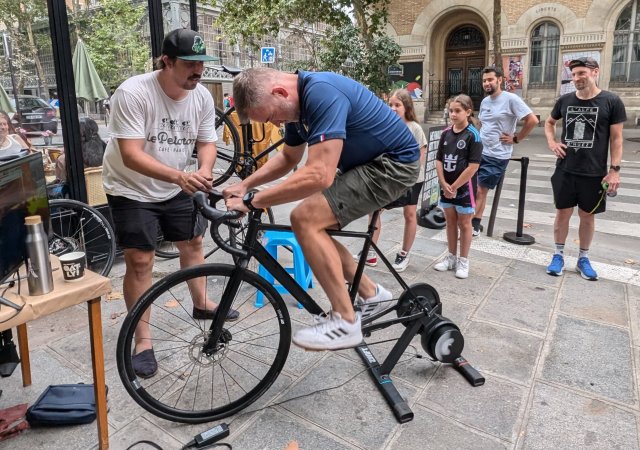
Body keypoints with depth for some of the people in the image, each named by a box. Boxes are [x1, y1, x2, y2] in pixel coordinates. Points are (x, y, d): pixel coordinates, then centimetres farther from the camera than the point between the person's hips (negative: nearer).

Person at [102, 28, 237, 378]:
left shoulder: (202, 97, -9)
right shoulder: (133, 93, -26)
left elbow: (206, 142, -3)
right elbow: (131, 155, -32)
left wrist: (204, 171, -26)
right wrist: (180, 176, -46)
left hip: (175, 190, 6)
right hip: (131, 190, -6)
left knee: (193, 243, 15)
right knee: (140, 261, -7)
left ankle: (201, 304, 38)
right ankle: (142, 340, 6)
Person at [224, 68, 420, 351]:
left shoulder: (321, 93, -27)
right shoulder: (298, 100, 5)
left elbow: (318, 175, -35)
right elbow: (288, 158, 18)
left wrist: (251, 201, -27)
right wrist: (244, 185, 6)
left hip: (393, 163, -10)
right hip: (367, 162, 10)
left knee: (305, 220, -20)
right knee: (314, 229, 8)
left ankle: (345, 322, -10)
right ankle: (371, 294, 22)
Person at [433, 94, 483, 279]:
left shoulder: (473, 135, -13)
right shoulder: (446, 133, 3)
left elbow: (473, 166, -17)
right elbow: (439, 160, 5)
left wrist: (455, 186, -15)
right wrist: (444, 184, -7)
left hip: (464, 187, -5)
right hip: (446, 187, 5)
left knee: (464, 224, 7)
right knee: (450, 222, 15)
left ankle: (463, 261, 20)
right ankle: (451, 257, 29)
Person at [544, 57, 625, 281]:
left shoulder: (611, 101, -6)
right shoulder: (565, 100, 1)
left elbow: (616, 138, -4)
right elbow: (549, 122, 20)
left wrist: (614, 170, -9)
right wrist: (551, 142, 2)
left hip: (594, 173, -2)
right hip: (565, 170, 2)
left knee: (587, 215, 10)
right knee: (563, 213, 8)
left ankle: (583, 258, 25)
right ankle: (559, 255, 22)